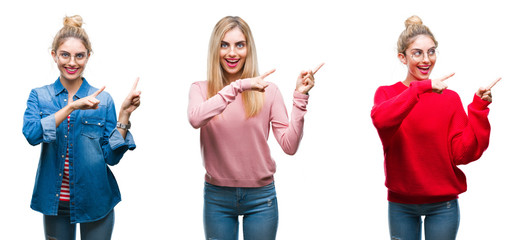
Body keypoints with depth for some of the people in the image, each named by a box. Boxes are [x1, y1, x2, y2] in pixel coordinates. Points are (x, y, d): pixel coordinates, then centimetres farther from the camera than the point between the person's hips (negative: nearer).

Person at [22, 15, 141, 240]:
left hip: (95, 202, 0)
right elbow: (31, 133, -18)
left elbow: (112, 156, -4)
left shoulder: (102, 99, 0)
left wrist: (124, 114, -13)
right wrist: (72, 106, -24)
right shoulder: (39, 96, 2)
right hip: (55, 203, 1)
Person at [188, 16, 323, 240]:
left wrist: (299, 97, -14)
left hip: (261, 197, 0)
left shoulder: (267, 91, -2)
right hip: (217, 198, 0)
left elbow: (289, 145, -9)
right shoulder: (201, 89, -1)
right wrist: (238, 86, -29)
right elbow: (195, 118, -24)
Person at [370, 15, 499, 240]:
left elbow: (463, 154, -7)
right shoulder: (386, 93, 1)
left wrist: (478, 109, -15)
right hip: (401, 203, 0)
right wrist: (421, 87, -28)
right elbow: (381, 119, -24)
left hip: (443, 205, 0)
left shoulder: (450, 98, 1)